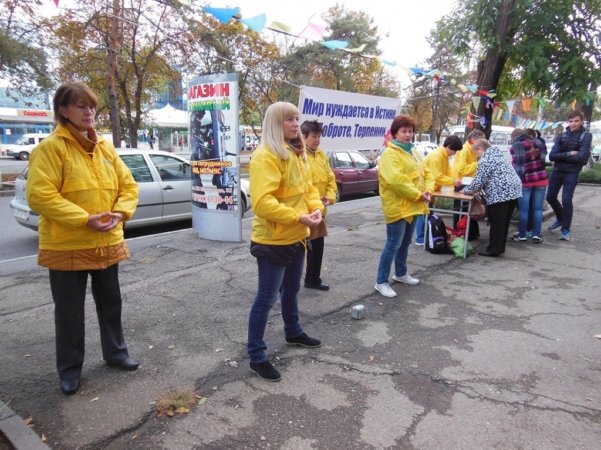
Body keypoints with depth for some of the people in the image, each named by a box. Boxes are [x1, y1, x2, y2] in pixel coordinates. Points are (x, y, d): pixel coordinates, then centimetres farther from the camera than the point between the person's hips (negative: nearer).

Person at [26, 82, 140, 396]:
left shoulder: (105, 148, 8)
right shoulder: (51, 148, -10)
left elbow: (128, 185, 9)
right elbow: (39, 195, -18)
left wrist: (120, 213, -10)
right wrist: (85, 219, -24)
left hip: (107, 242, 6)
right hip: (67, 246, -5)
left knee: (110, 302, 17)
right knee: (69, 310, 8)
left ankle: (115, 352, 36)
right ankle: (70, 368, 26)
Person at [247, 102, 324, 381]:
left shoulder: (297, 154, 11)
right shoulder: (265, 156, -19)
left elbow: (308, 187, 16)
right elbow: (262, 203, -28)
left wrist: (316, 208, -5)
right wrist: (299, 217, -26)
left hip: (296, 237, 9)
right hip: (273, 240, -9)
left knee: (291, 290, 25)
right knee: (266, 297, 1)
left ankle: (293, 333, 47)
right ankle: (256, 356, 14)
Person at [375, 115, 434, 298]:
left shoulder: (413, 153, 16)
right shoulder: (390, 153, -14)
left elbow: (426, 173, 16)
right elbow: (396, 179, -26)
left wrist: (428, 190, -4)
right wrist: (417, 195, -21)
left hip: (412, 206, 9)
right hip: (397, 206, -9)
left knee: (405, 242, 19)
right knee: (393, 244, -7)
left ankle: (401, 273, 36)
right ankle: (381, 282, 2)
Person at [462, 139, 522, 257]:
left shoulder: (485, 160, -7)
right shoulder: (499, 154, 23)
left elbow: (479, 182, -11)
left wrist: (466, 190, 6)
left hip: (500, 194, -9)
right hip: (513, 191, 9)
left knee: (496, 223, -1)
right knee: (504, 222, 15)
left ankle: (494, 249, 4)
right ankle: (500, 247, 23)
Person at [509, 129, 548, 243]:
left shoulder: (515, 147, -1)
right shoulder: (537, 143, 14)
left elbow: (516, 164, -4)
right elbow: (542, 159, 16)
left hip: (525, 180, -4)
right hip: (541, 179, 4)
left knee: (523, 209, 1)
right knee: (538, 208, 6)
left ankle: (522, 235, 7)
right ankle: (537, 234, 7)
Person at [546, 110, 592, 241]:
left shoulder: (586, 136, -4)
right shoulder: (561, 136, 4)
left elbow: (581, 157, -16)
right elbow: (552, 156, -7)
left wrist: (561, 156, -10)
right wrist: (569, 154, -17)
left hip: (572, 173, -4)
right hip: (557, 171, 4)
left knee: (566, 201, -9)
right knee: (550, 197, 11)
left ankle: (565, 230, 5)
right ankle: (560, 219, 37)